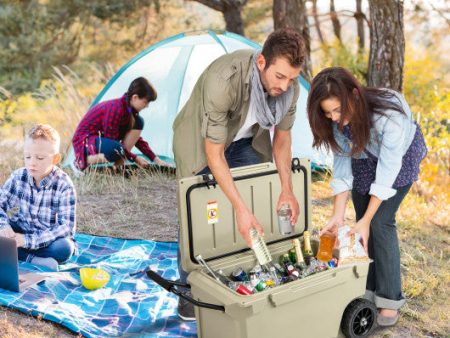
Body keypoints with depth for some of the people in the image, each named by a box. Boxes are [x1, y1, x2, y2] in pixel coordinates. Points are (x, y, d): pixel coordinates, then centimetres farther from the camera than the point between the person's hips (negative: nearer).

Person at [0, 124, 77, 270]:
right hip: (21, 233, 4)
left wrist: (28, 240, -33)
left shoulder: (63, 185, -19)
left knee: (64, 247, -35)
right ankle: (34, 259, -25)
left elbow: (66, 226, -25)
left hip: (49, 239, -4)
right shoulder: (18, 177, -6)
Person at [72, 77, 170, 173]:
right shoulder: (115, 109, -28)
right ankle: (81, 162, -14)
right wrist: (134, 158, -17)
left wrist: (155, 159, 3)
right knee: (116, 150, -40)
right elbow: (114, 146, -24)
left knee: (138, 122, -6)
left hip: (103, 138, 9)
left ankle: (118, 166, -6)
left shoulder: (128, 109, -1)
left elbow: (137, 139, 9)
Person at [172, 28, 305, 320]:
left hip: (246, 142, 5)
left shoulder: (289, 85, -23)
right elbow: (214, 154, -34)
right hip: (201, 142, -5)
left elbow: (282, 136, -7)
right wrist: (241, 208, -38)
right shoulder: (223, 80, -41)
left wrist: (287, 189, -19)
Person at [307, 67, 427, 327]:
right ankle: (367, 290, 13)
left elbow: (388, 168, -34)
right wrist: (338, 215, -24)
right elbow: (342, 161, -18)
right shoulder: (337, 119, -25)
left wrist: (367, 219, -31)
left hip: (401, 157, -4)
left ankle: (390, 300, -2)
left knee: (381, 222, -14)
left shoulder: (389, 113, -41)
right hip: (364, 158, 5)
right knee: (364, 222, 0)